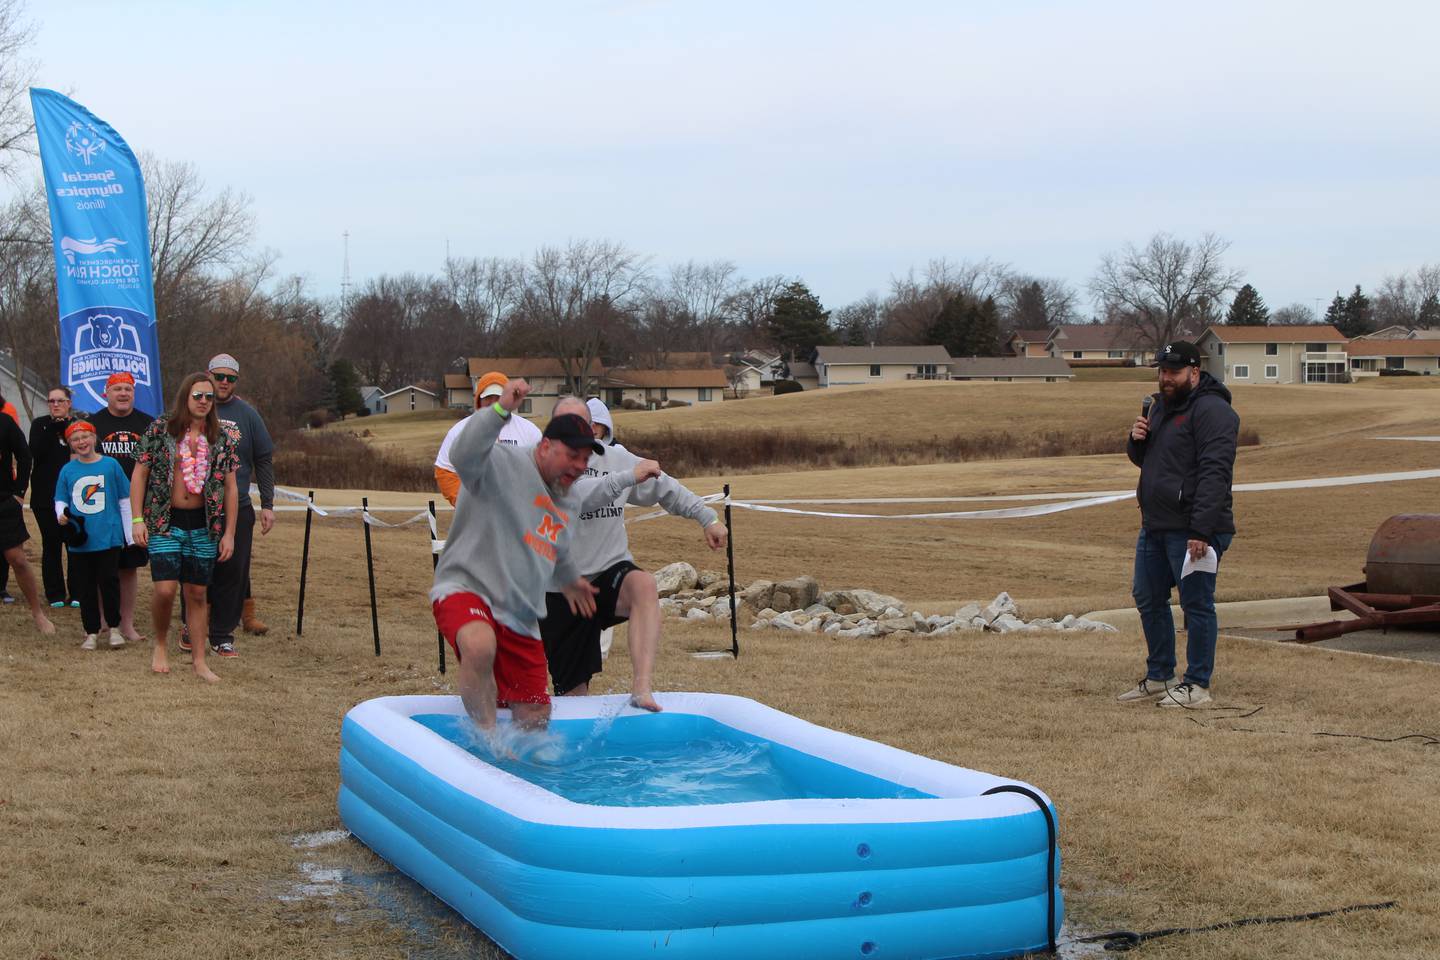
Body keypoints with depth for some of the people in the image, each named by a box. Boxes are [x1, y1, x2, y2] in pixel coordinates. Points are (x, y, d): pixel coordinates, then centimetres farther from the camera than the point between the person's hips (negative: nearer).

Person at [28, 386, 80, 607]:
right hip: (45, 496, 0)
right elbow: (36, 452, -10)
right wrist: (52, 430, -14)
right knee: (51, 545, 1)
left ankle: (77, 594, 3)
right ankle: (55, 594, 7)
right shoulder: (40, 425, 6)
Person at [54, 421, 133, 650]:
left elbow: (124, 500, 5)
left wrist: (130, 534, 5)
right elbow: (59, 500, 12)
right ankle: (91, 632, 16)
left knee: (109, 582, -4)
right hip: (80, 540, 2)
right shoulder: (67, 470, 5)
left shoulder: (110, 465, 0)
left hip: (109, 537, -2)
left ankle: (114, 628, 12)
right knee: (85, 588, 7)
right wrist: (60, 515, -11)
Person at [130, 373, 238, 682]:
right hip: (165, 522, -2)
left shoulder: (221, 440, 5)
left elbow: (231, 488, 8)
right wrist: (138, 520, -6)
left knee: (197, 593, 6)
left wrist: (229, 533, 4)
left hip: (203, 524, 2)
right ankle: (160, 645, 13)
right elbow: (139, 475, 0)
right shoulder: (160, 429, -2)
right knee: (165, 590, -12)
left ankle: (199, 658, 14)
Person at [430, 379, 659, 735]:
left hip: (521, 618, 8)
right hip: (466, 589, -8)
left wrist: (569, 578, 51)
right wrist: (500, 410, -43)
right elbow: (464, 457, -31)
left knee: (535, 718, 1)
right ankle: (487, 738, -21)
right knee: (480, 647, -41)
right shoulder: (503, 464, -9)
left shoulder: (569, 501, 17)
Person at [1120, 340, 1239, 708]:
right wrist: (1136, 440, 2)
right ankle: (1159, 677, 26)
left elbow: (1215, 473, -22)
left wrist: (1201, 530, -27)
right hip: (1155, 526, 10)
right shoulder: (1162, 405, 17)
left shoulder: (1212, 410, -14)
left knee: (1196, 605, -2)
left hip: (1192, 531, -10)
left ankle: (1197, 685, 5)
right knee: (1148, 599, 15)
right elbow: (1143, 459, 27)